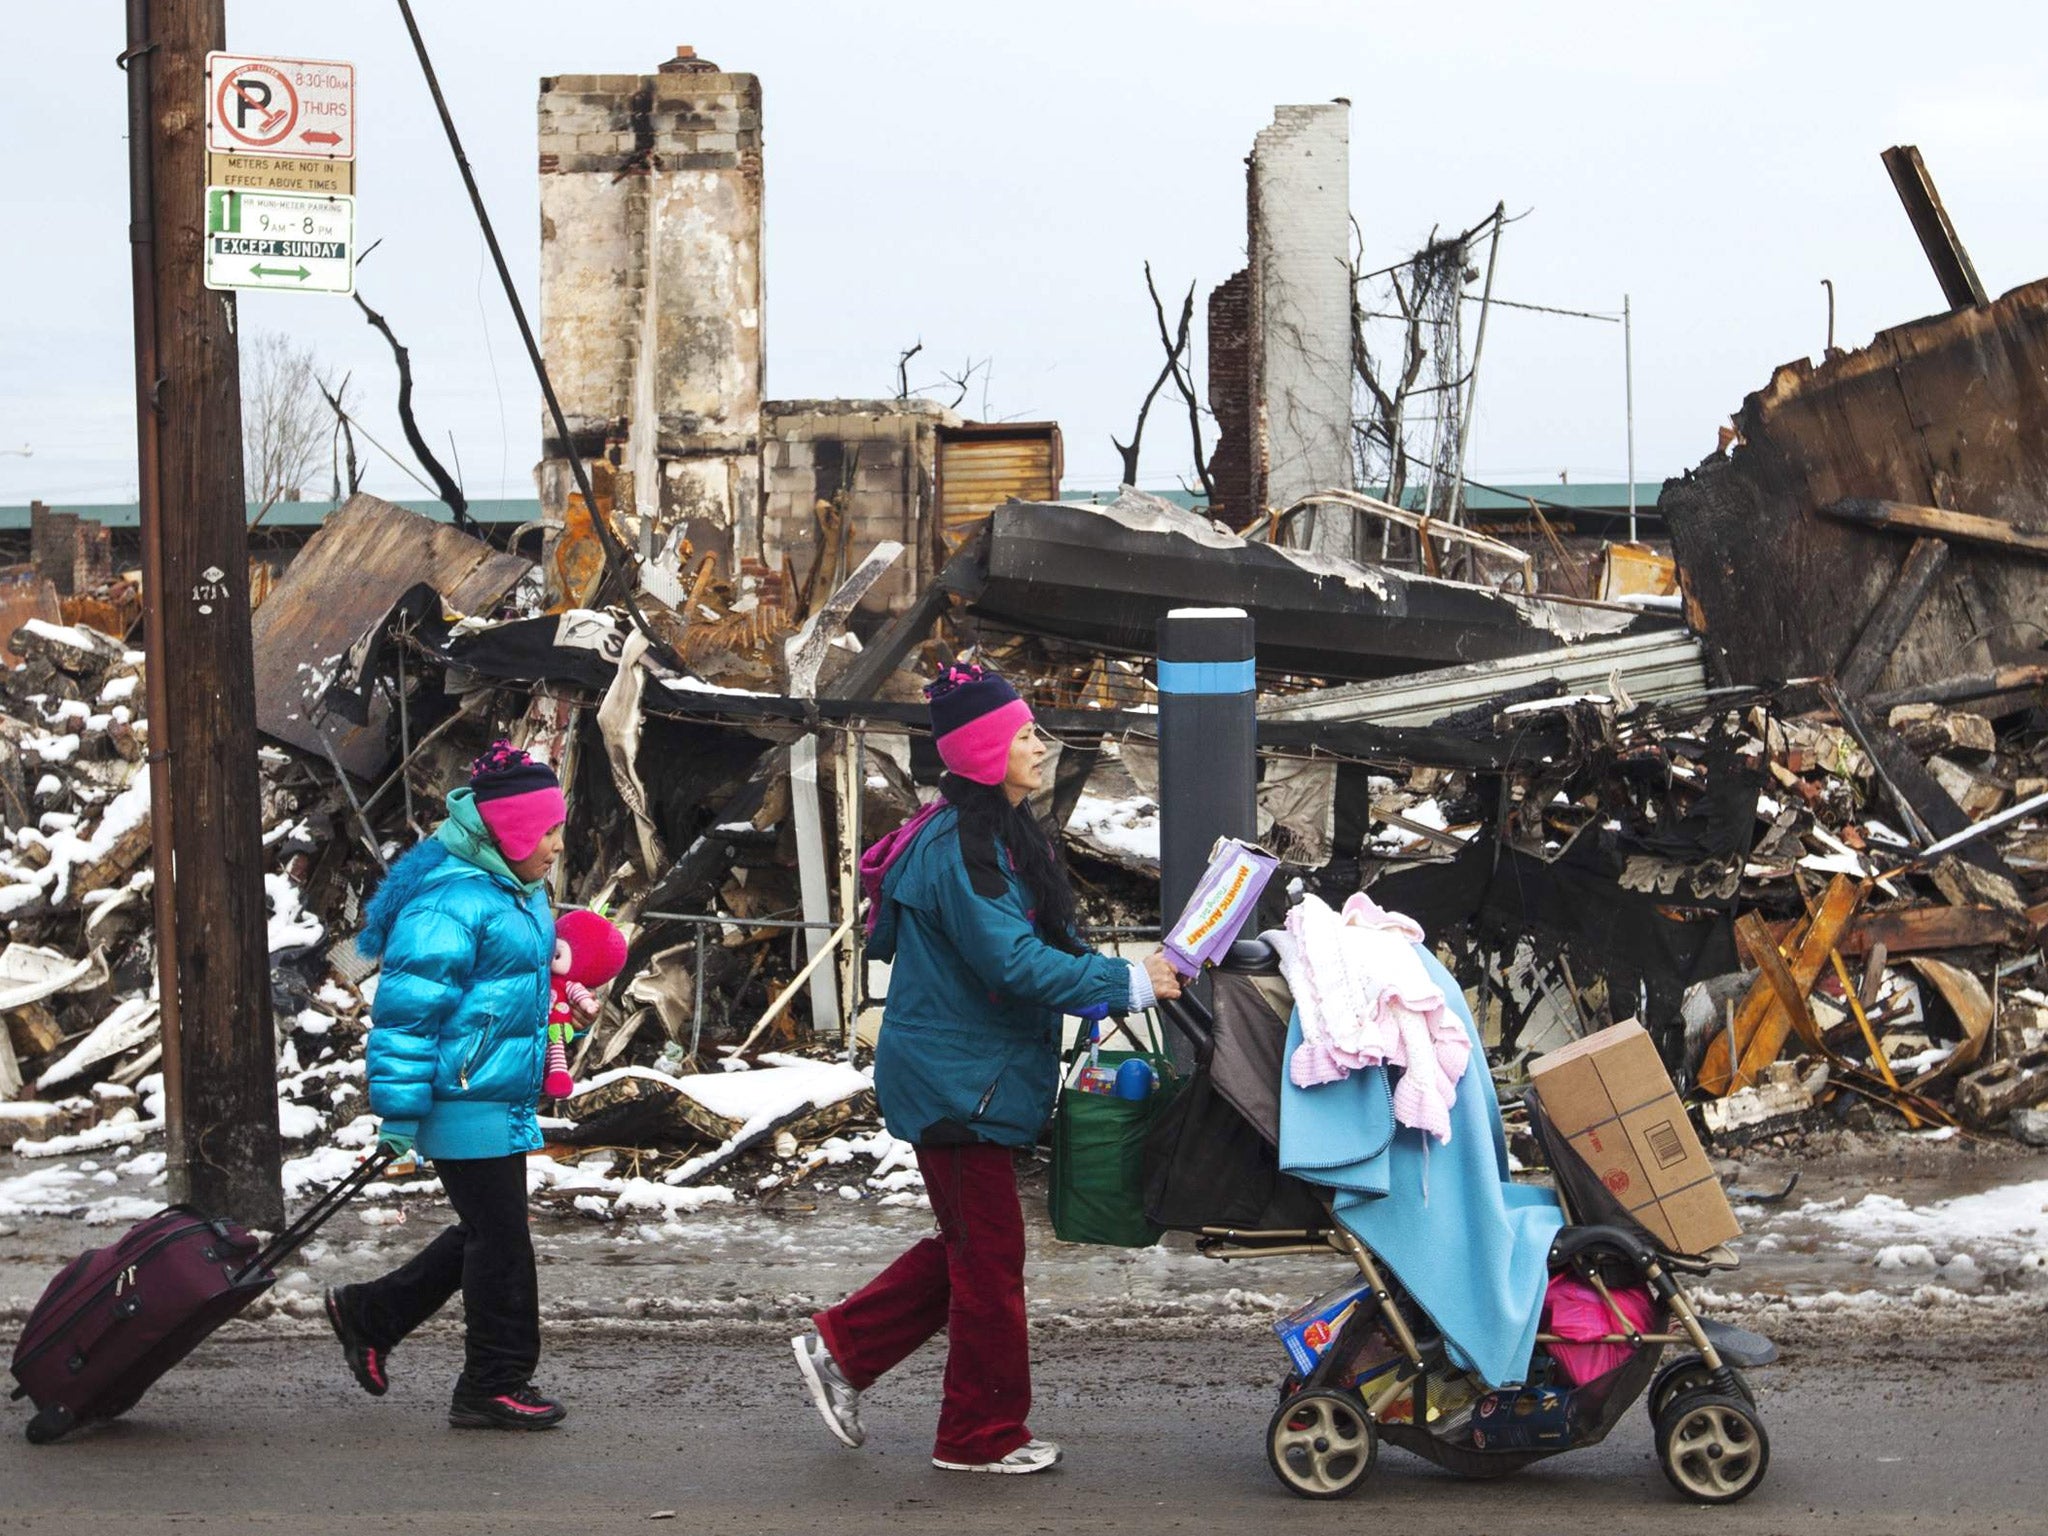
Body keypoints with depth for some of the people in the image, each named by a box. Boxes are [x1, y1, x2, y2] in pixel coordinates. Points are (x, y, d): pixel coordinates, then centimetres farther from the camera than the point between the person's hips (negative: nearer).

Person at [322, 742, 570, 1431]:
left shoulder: (519, 894, 13)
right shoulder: (449, 902, -19)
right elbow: (406, 1009, -20)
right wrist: (400, 1112, -21)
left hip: (506, 1102, 10)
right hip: (466, 1106, -10)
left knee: (486, 1233, 16)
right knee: (500, 1239, -4)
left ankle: (368, 1315, 29)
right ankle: (493, 1387, 6)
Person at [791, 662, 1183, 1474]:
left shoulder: (1000, 836, 12)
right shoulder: (959, 851, -21)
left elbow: (1034, 942, 18)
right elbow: (1014, 963, -26)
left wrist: (1106, 982, 3)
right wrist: (1130, 983, -21)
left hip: (979, 1076, 10)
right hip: (958, 1081, -10)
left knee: (970, 1242, 17)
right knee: (989, 1255, -1)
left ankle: (841, 1347, 24)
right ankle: (983, 1437, 10)